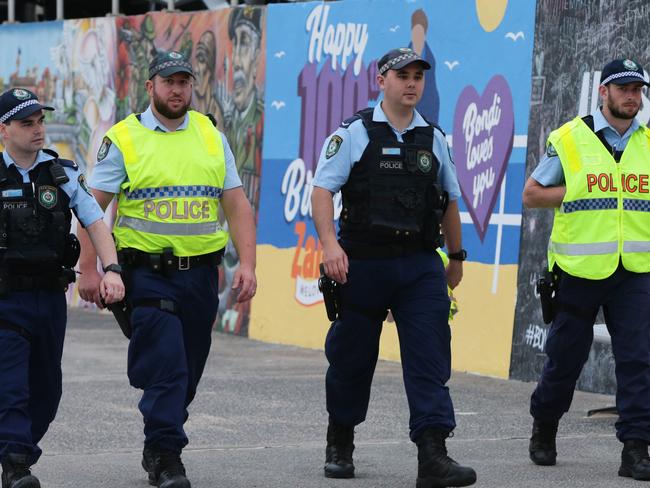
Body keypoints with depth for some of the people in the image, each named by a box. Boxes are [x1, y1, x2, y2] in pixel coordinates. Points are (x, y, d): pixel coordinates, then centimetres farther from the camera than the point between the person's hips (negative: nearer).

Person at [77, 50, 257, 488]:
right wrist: (89, 269, -9)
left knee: (188, 372, 11)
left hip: (201, 273, 4)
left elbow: (237, 205, 9)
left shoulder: (212, 137, 10)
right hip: (148, 273, -4)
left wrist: (247, 263, -2)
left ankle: (157, 447, 28)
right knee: (165, 366, -13)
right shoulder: (124, 139, -1)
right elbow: (94, 208, -2)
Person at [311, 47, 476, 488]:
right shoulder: (354, 133, -1)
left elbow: (450, 200, 22)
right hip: (364, 264, -2)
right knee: (352, 357, 9)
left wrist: (457, 257, 25)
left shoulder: (433, 138, 11)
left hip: (421, 265, 3)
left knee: (430, 357, -9)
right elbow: (322, 190, -7)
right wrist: (330, 244, -21)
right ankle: (340, 445, 29)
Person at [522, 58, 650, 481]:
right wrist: (581, 193, -8)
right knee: (566, 355, 8)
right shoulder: (569, 139, -1)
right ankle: (544, 429, 31)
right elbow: (531, 194, 3)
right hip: (580, 269, -2)